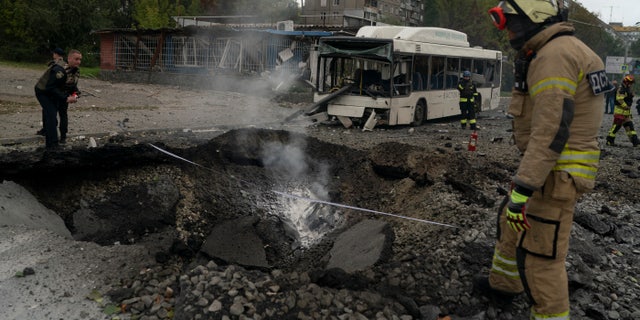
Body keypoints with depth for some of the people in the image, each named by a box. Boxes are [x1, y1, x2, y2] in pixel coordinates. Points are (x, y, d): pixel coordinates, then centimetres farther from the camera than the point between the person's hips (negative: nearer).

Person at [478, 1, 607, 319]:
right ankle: (502, 284, 45)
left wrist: (521, 191, -26)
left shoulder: (554, 56, -20)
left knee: (538, 254, -1)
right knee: (511, 220, 25)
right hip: (555, 167, 11)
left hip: (554, 174, -11)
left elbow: (550, 132, -26)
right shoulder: (564, 52, 13)